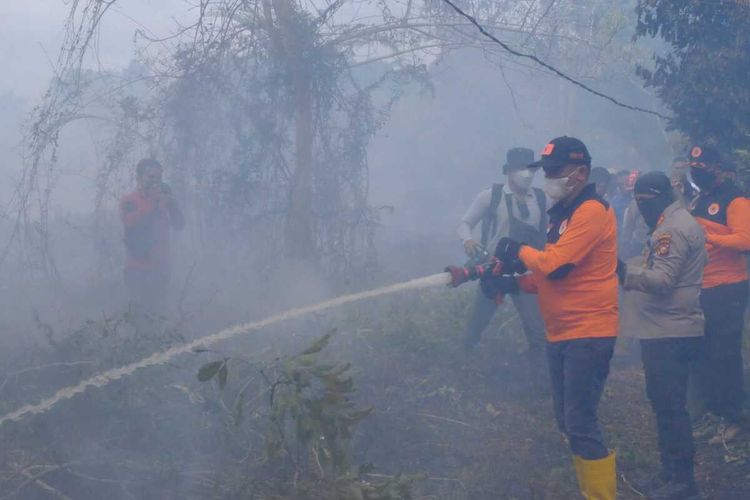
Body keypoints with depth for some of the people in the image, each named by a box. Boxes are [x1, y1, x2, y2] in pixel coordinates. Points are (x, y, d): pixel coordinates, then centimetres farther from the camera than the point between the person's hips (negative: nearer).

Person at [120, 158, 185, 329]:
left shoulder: (163, 200, 12)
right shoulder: (129, 201, -1)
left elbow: (179, 224, 6)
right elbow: (129, 222, -20)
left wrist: (171, 202, -8)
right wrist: (151, 201, -18)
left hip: (161, 267, 4)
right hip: (138, 269, -4)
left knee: (159, 314, 7)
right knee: (141, 316, -8)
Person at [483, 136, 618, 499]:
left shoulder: (592, 211, -14)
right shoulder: (563, 213, 16)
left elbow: (556, 264, -22)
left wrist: (520, 251, -5)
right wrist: (511, 283, 6)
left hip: (587, 335, -10)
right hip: (561, 334, 10)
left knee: (580, 425, -10)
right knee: (567, 422, 15)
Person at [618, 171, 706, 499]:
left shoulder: (673, 228, -17)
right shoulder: (673, 223, 17)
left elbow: (662, 279, -23)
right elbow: (655, 267, 15)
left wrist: (623, 271, -23)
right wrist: (626, 267, 3)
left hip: (671, 333, -11)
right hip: (663, 330, 11)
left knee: (670, 405, -6)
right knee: (664, 403, 16)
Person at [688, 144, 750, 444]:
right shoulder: (698, 202, 16)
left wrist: (709, 237, -29)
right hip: (700, 289, 8)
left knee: (725, 354, -4)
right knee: (703, 353, 11)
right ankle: (713, 412, 20)